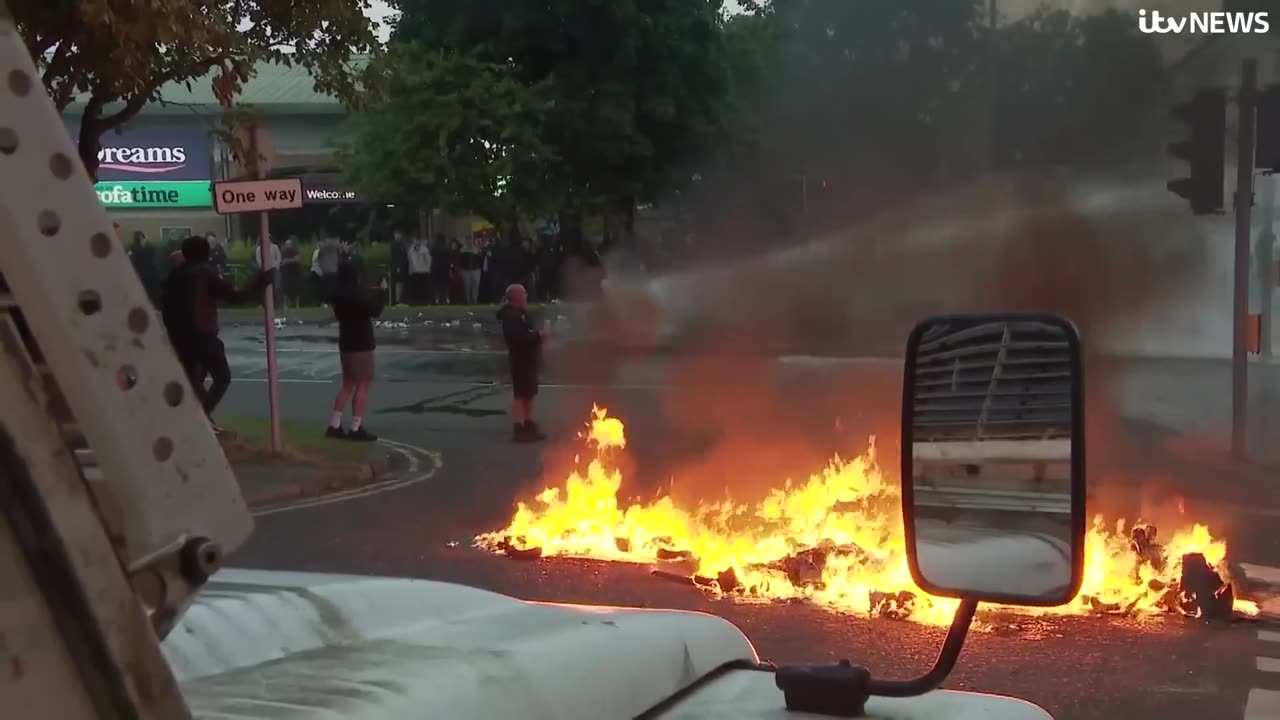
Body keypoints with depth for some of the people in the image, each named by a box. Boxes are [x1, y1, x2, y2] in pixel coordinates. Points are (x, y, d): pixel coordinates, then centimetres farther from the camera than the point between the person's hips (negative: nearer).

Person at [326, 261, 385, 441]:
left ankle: (334, 425, 11)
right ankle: (356, 429, -6)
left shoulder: (339, 293, 8)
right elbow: (375, 310, -22)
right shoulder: (357, 292, -18)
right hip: (360, 344, -9)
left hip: (346, 342, 9)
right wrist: (383, 293, -7)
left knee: (348, 385, 15)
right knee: (363, 385, -4)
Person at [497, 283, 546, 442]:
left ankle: (529, 426, 20)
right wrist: (537, 335, -24)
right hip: (520, 359, -11)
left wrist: (538, 334, 8)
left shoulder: (522, 313, 19)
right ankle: (518, 429, -10)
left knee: (529, 394, 14)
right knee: (520, 394, -10)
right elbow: (517, 336, -28)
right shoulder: (510, 315, -16)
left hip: (528, 358, 11)